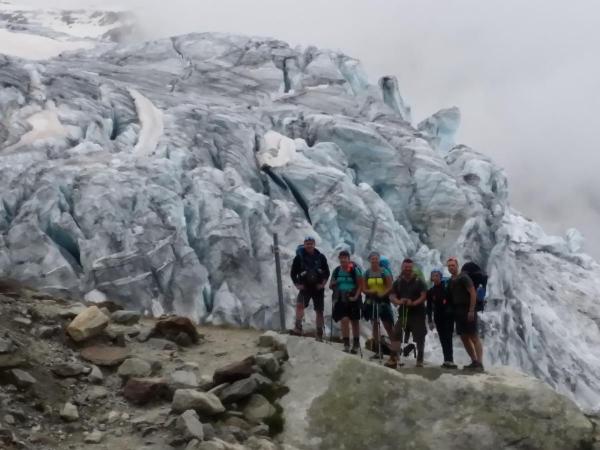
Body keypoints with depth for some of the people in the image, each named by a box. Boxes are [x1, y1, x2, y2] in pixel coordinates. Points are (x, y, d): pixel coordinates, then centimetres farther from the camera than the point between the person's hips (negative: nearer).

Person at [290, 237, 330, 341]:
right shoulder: (299, 257, -2)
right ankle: (298, 327, -30)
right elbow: (293, 273, 4)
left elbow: (327, 272, 9)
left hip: (318, 288, 2)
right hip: (305, 287, -2)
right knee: (300, 304, -29)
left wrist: (323, 283, -4)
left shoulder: (321, 257, 2)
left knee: (319, 311, 5)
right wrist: (297, 285, -7)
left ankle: (319, 335, 13)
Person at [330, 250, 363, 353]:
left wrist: (356, 296, -15)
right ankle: (346, 344, -13)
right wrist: (332, 284, -7)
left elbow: (360, 285, -4)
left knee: (354, 322, 10)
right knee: (344, 320, -15)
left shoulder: (355, 270, -5)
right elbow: (331, 286, 15)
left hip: (353, 299, -2)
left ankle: (356, 345, 23)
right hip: (341, 299, 2)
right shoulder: (336, 270, 5)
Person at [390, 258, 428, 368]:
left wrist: (414, 303, -25)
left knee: (419, 337, 0)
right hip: (403, 312, 2)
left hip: (417, 313, -2)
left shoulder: (419, 281, 0)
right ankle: (394, 358, -12)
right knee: (396, 333, -12)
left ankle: (420, 359, 12)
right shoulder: (398, 282, 9)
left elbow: (423, 296, -8)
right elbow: (392, 296, 3)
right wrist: (398, 301, -19)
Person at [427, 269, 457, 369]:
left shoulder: (446, 287, 0)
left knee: (447, 338, -12)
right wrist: (430, 320, 7)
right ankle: (448, 360, 4)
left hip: (448, 317, -4)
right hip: (438, 318, 4)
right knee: (443, 339, 1)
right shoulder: (430, 292, 11)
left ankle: (449, 360, -17)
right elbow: (429, 307, 12)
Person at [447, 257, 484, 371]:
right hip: (458, 312, 8)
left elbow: (473, 293, -15)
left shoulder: (463, 278, -9)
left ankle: (479, 363, -13)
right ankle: (474, 362, 13)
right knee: (464, 338, 8)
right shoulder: (451, 281, 14)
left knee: (474, 337, -10)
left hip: (468, 311, -8)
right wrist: (452, 311, 11)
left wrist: (471, 310, -21)